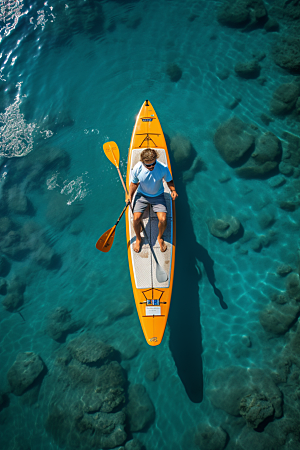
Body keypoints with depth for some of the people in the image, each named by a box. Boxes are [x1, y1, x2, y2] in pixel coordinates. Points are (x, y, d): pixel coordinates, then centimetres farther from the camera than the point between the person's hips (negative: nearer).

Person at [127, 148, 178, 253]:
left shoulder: (163, 168, -22)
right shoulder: (137, 169, -20)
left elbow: (169, 181, -3)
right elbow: (134, 183, 0)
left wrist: (173, 190, -22)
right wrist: (130, 195, -13)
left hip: (158, 196, 0)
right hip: (142, 195, 1)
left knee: (163, 219, -19)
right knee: (136, 218, -17)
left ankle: (160, 237, 16)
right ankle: (138, 238, 15)